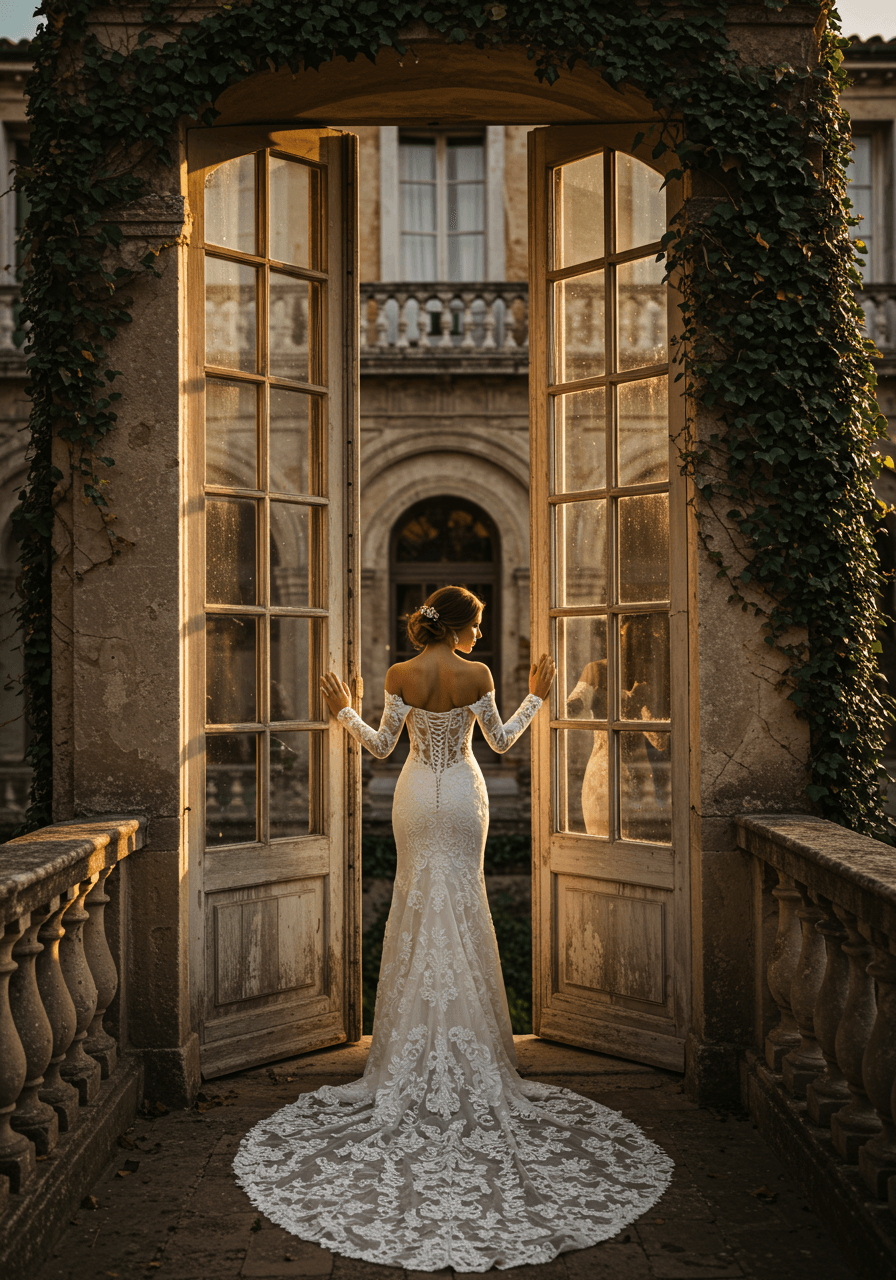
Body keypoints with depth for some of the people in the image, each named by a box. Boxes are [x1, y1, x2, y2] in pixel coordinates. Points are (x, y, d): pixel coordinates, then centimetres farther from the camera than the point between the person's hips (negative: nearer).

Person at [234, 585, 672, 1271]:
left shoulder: (401, 675, -9)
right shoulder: (477, 674, -11)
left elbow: (381, 745, -5)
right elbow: (502, 740, -1)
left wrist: (344, 709, 9)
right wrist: (537, 697, 10)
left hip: (417, 796, 1)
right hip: (464, 796, -1)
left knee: (419, 899, 10)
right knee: (464, 898, 8)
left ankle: (415, 1050, 15)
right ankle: (472, 1049, 14)